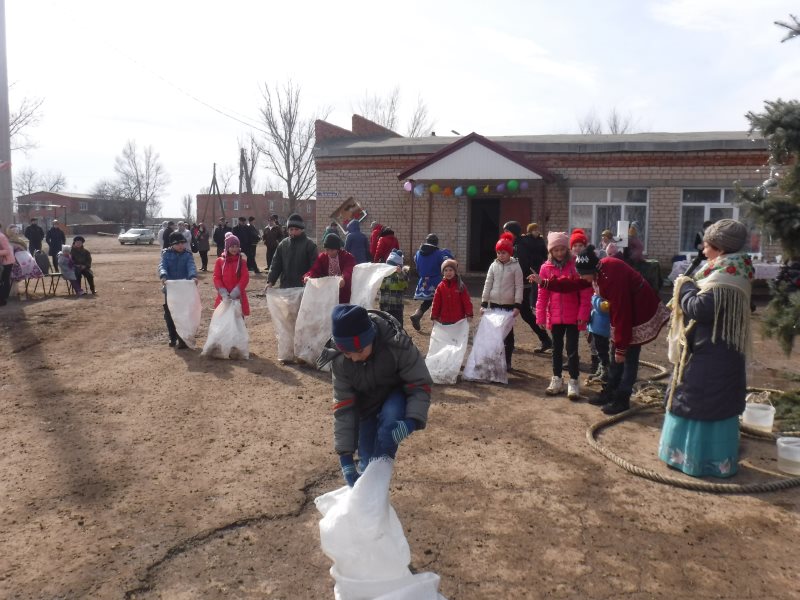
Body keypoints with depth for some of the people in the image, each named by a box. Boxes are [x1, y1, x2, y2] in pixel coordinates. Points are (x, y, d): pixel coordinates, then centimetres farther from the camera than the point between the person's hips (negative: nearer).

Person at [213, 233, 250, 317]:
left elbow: (245, 277, -8)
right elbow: (217, 278, -1)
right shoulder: (220, 261, 2)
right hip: (224, 296, 0)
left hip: (238, 296, 0)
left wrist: (236, 291, -19)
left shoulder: (242, 262, 1)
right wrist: (223, 292, -16)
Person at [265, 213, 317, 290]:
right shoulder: (283, 244, 8)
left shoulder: (309, 244, -4)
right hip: (285, 287, 4)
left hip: (303, 287, -4)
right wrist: (270, 281, 0)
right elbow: (276, 264, 10)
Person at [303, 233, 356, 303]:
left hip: (344, 295, -3)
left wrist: (344, 279, -49)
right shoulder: (322, 257, 3)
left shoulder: (347, 257, -9)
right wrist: (308, 276, -32)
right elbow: (315, 270, -8)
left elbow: (349, 271, -26)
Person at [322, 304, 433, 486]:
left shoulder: (398, 345, -37)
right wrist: (345, 455, -23)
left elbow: (421, 385, -26)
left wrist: (412, 420, -44)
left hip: (398, 393, -3)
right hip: (368, 403, 3)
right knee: (366, 459, 0)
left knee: (389, 419, -35)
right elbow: (343, 407, -19)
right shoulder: (339, 361, -26)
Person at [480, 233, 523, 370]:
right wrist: (483, 303, -1)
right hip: (494, 303, 3)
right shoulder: (493, 265, 3)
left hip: (509, 304, -3)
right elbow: (488, 285, 4)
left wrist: (517, 305, -11)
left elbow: (519, 287, -6)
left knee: (508, 332, 6)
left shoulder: (515, 266, -5)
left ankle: (507, 361, 14)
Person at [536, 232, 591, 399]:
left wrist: (583, 314, -11)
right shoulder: (546, 268, 0)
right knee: (557, 348, 14)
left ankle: (574, 382, 10)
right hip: (555, 316, 3)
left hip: (573, 316, -3)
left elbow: (585, 293, -7)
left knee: (572, 349, 0)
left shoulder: (576, 266, -7)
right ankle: (557, 379, 25)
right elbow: (543, 294, 2)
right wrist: (541, 317, 1)